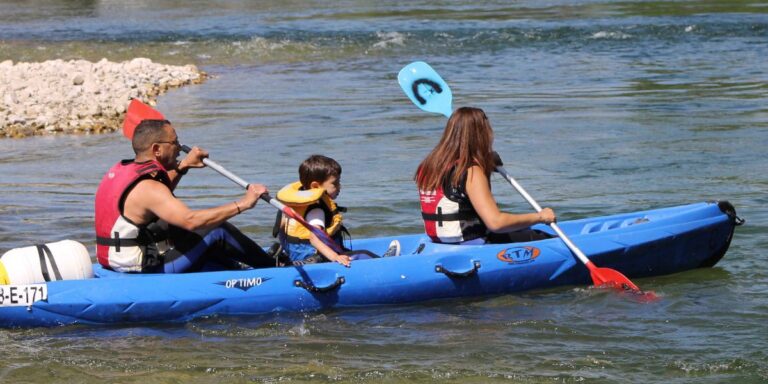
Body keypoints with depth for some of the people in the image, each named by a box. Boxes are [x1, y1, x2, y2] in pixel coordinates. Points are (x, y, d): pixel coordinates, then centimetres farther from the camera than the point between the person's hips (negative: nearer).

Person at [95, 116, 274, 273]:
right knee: (217, 231, -2)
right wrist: (242, 204, -31)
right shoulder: (146, 188, -23)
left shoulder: (121, 169, 7)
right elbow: (191, 220, -34)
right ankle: (272, 267, 13)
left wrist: (182, 166, 20)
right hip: (145, 273, -10)